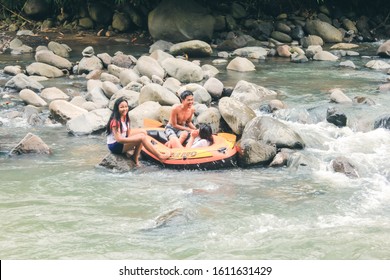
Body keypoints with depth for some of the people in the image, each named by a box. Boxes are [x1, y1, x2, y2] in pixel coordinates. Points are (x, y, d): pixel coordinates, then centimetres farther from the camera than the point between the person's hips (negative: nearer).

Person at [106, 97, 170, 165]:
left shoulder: (125, 118, 6)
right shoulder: (115, 121, -23)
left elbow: (128, 132, 8)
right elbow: (119, 139, -27)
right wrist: (135, 139, -22)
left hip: (122, 141, 9)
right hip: (115, 146, -9)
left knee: (143, 131, 1)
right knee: (141, 137, -19)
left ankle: (135, 157, -3)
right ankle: (159, 156, -12)